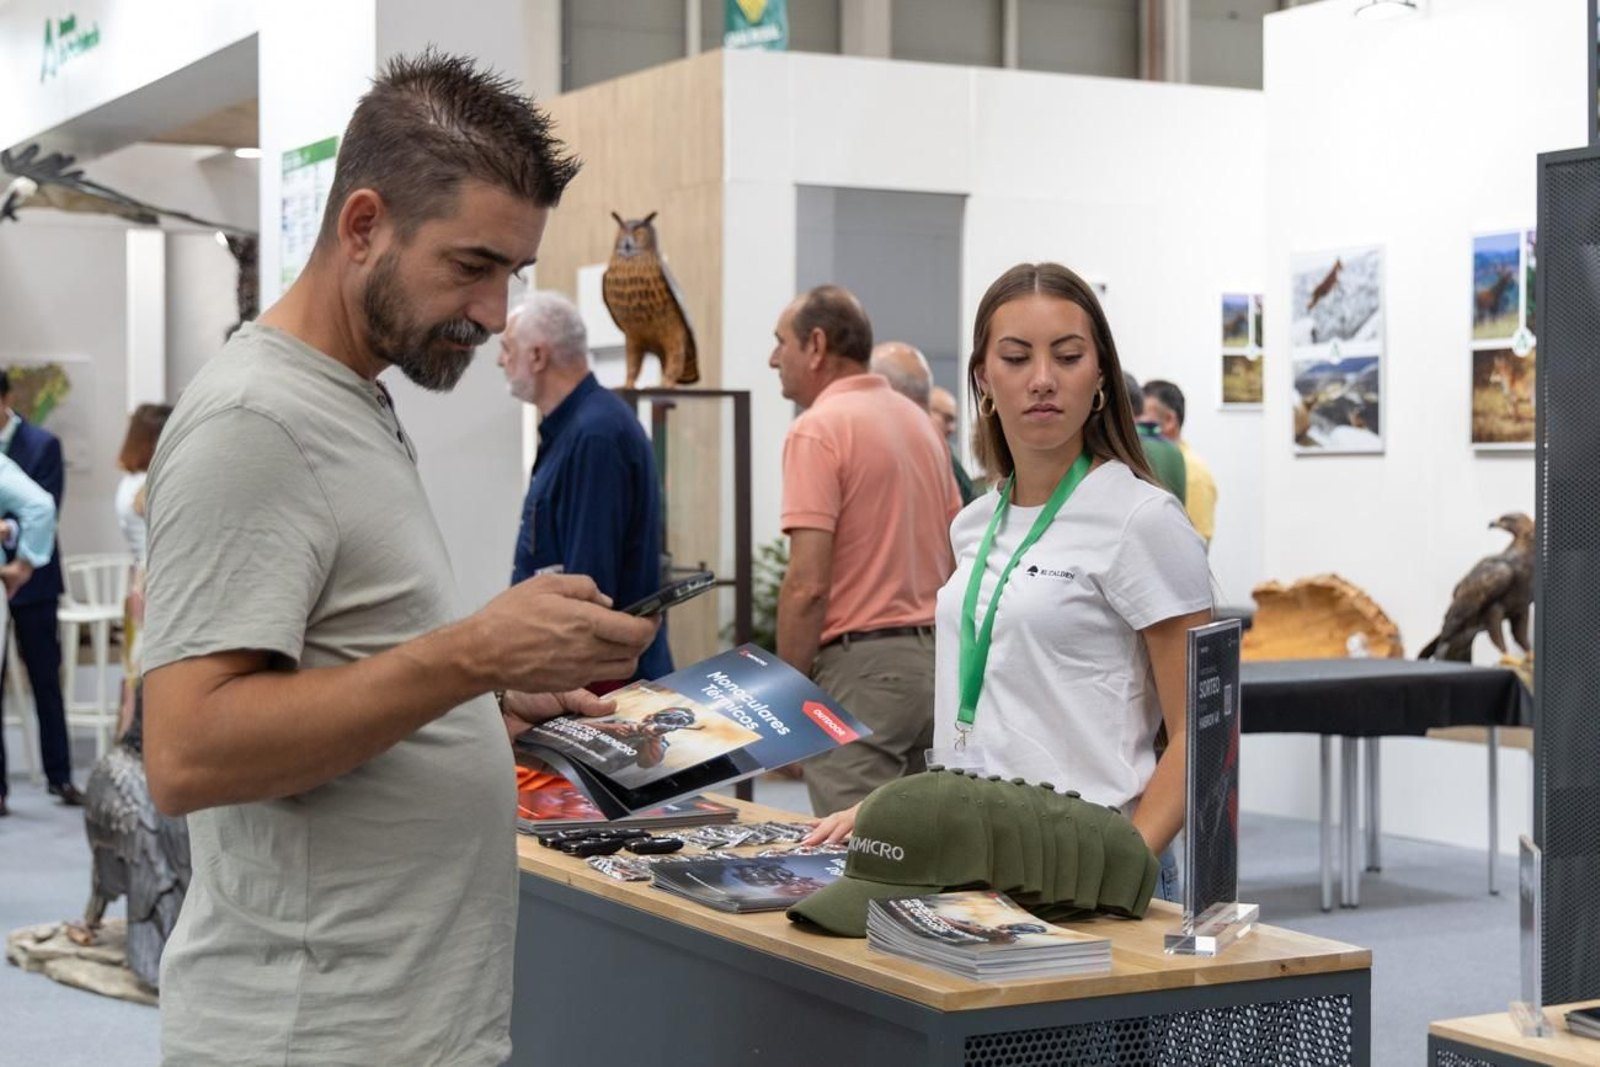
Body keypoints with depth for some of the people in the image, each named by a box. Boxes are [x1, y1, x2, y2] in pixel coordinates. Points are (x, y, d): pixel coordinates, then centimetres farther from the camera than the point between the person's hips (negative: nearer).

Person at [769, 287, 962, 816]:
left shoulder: (818, 429, -11)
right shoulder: (918, 420, 15)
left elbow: (808, 583, -18)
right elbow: (955, 559, 18)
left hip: (858, 667, -9)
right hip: (930, 660, 9)